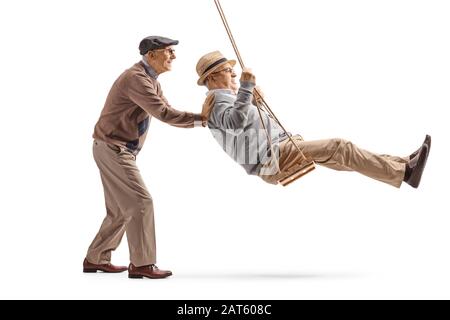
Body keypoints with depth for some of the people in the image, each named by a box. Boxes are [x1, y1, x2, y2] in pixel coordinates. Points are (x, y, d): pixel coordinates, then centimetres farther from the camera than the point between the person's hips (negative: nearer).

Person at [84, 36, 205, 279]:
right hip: (113, 149, -10)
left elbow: (166, 112, 9)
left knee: (120, 210, 14)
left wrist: (198, 120, -5)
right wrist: (201, 119, -23)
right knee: (140, 202, -12)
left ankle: (95, 259, 23)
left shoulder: (150, 79, 14)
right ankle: (141, 264, -8)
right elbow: (164, 114, -27)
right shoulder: (136, 78, -20)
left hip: (119, 150, 11)